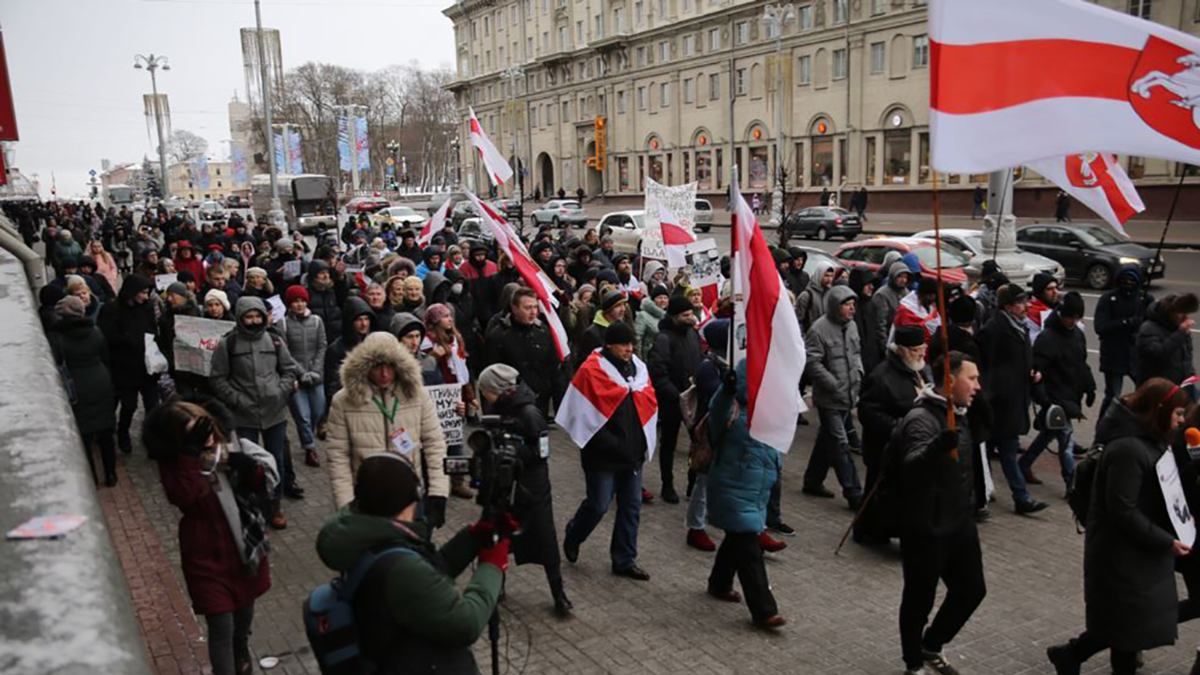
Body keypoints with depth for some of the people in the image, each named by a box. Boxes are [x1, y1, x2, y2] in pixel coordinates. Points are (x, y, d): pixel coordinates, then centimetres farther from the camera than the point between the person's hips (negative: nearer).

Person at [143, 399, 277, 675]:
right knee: (221, 627, -2)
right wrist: (191, 454, -35)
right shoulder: (172, 463, -14)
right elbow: (186, 499, -32)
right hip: (207, 555, -4)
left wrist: (245, 465, -26)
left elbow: (269, 476, -7)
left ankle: (241, 648, 56)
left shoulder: (227, 439, -8)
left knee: (245, 607, 26)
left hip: (245, 544, 4)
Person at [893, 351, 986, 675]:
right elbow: (912, 466, -42)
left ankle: (931, 646, 38)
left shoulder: (957, 414, 8)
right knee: (920, 599, 6)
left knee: (972, 589, 17)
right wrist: (941, 444, -59)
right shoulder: (921, 419, -23)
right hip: (926, 529, -9)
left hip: (960, 523, 9)